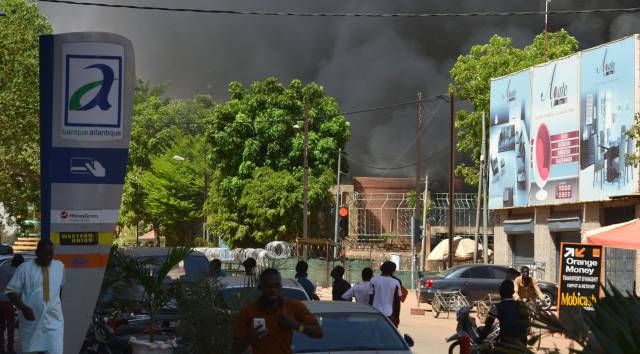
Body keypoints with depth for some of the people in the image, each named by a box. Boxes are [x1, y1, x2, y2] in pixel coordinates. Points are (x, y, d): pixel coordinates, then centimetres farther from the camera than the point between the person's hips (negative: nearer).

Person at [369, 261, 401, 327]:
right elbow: (397, 302, 0)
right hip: (389, 314, -1)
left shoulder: (374, 280, 0)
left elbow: (371, 299, 1)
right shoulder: (395, 283, -2)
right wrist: (397, 317, 8)